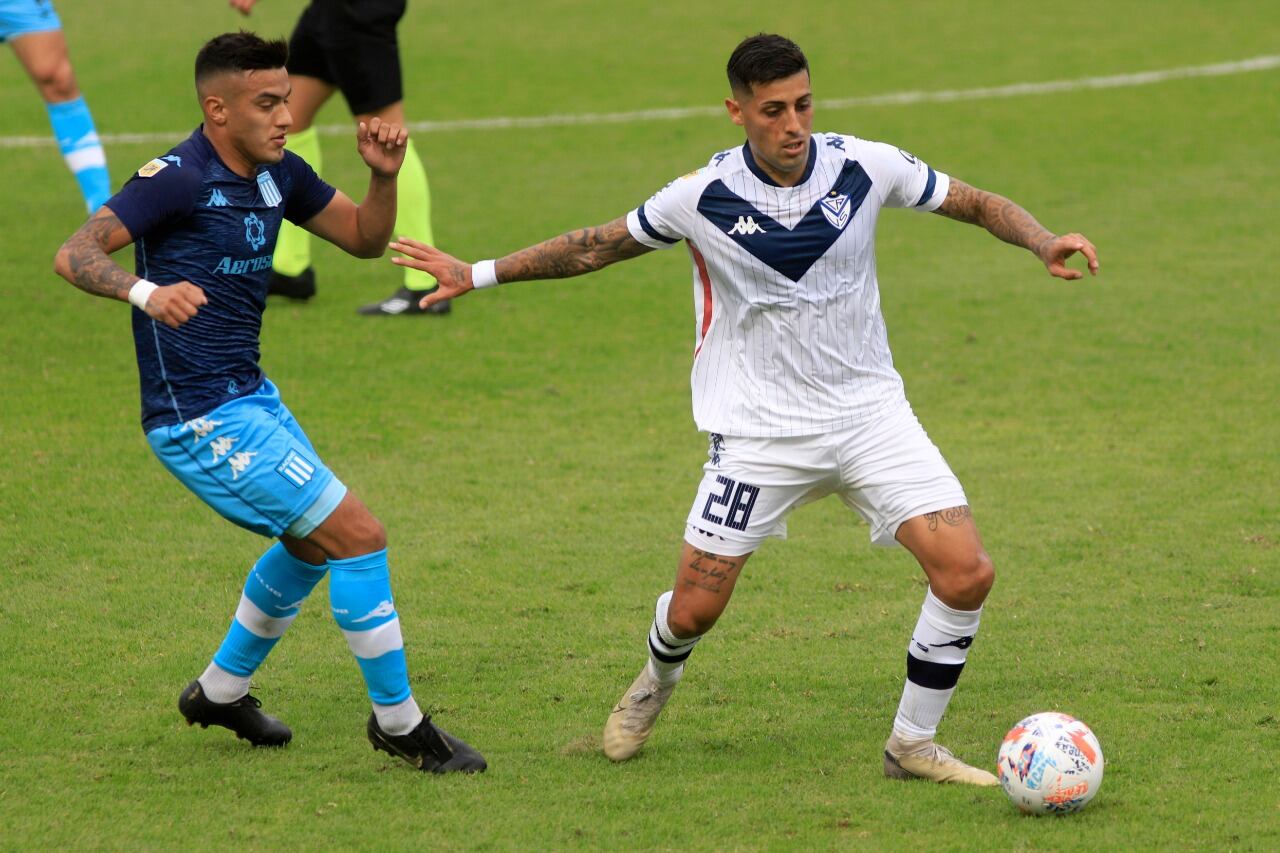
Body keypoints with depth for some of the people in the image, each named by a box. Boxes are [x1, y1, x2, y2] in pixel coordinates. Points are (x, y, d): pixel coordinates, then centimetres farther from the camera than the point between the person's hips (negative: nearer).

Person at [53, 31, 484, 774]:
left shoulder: (278, 174, 6)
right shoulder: (180, 179, -18)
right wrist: (145, 293, -42)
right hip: (201, 419, -10)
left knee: (315, 542, 27)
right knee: (358, 536, -11)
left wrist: (385, 176, -5)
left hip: (250, 397, 10)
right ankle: (399, 724, 1)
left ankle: (221, 691, 43)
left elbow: (364, 239, 15)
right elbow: (74, 255, -24)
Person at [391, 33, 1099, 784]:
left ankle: (913, 745, 5)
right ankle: (655, 685, 38)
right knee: (694, 610, -1)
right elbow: (598, 247, 4)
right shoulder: (705, 196, -12)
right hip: (761, 431, -1)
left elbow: (979, 205, 2)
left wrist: (1044, 242, -18)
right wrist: (478, 274, 2)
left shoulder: (865, 167, -10)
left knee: (967, 573, -14)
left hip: (869, 412, 1)